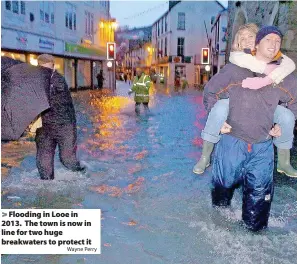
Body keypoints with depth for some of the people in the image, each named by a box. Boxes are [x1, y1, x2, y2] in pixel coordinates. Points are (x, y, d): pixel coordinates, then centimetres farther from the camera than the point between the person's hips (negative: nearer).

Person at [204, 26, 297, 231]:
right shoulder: (234, 70, -5)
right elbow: (210, 92, 6)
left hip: (263, 147, 2)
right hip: (232, 142, -1)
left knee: (259, 194, 6)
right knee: (224, 186, 14)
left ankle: (254, 230, 27)